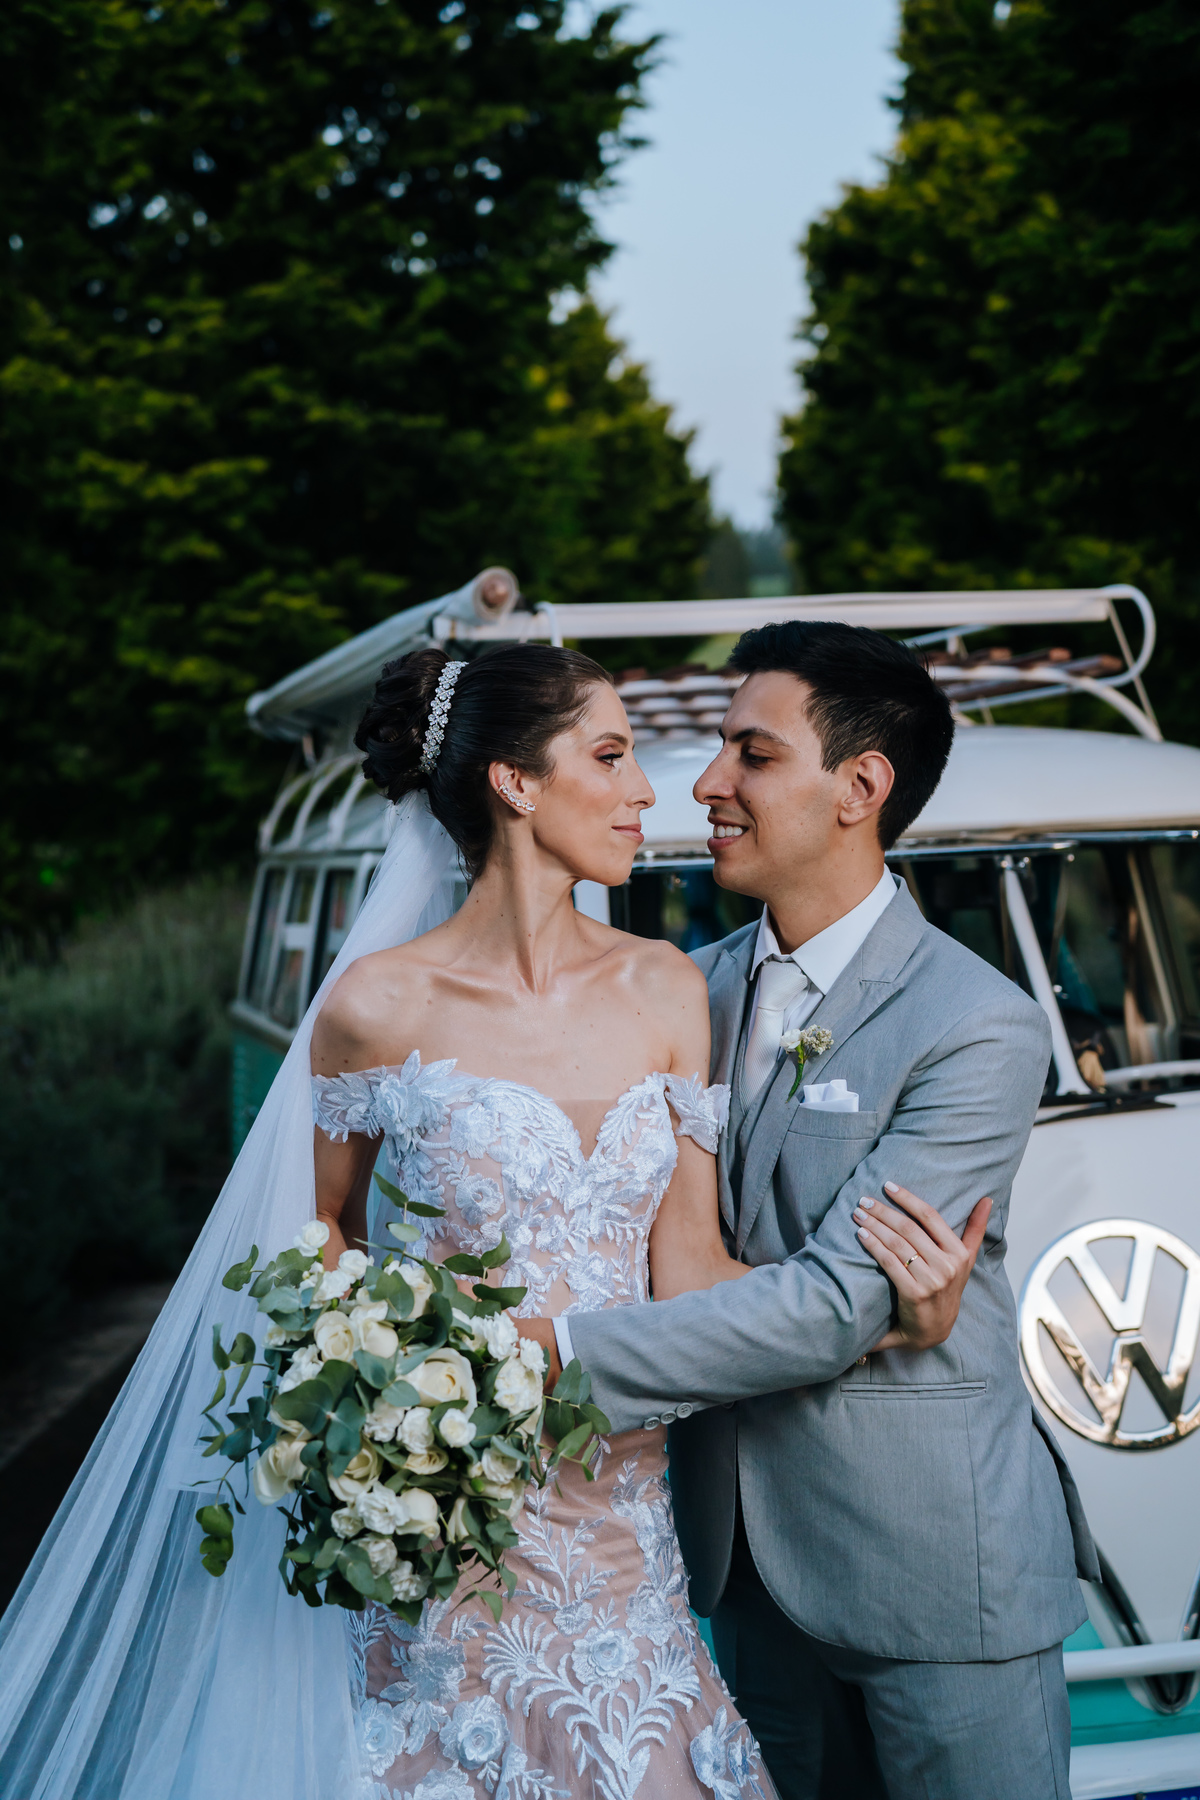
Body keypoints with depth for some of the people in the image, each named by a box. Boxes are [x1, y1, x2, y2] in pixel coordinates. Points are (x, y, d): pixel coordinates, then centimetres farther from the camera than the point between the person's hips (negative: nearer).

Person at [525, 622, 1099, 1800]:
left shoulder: (979, 1029, -18)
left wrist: (558, 1349, -26)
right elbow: (668, 1232, 6)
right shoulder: (701, 987, 3)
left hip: (935, 1566, -5)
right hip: (753, 1555, 6)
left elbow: (832, 1308, -23)